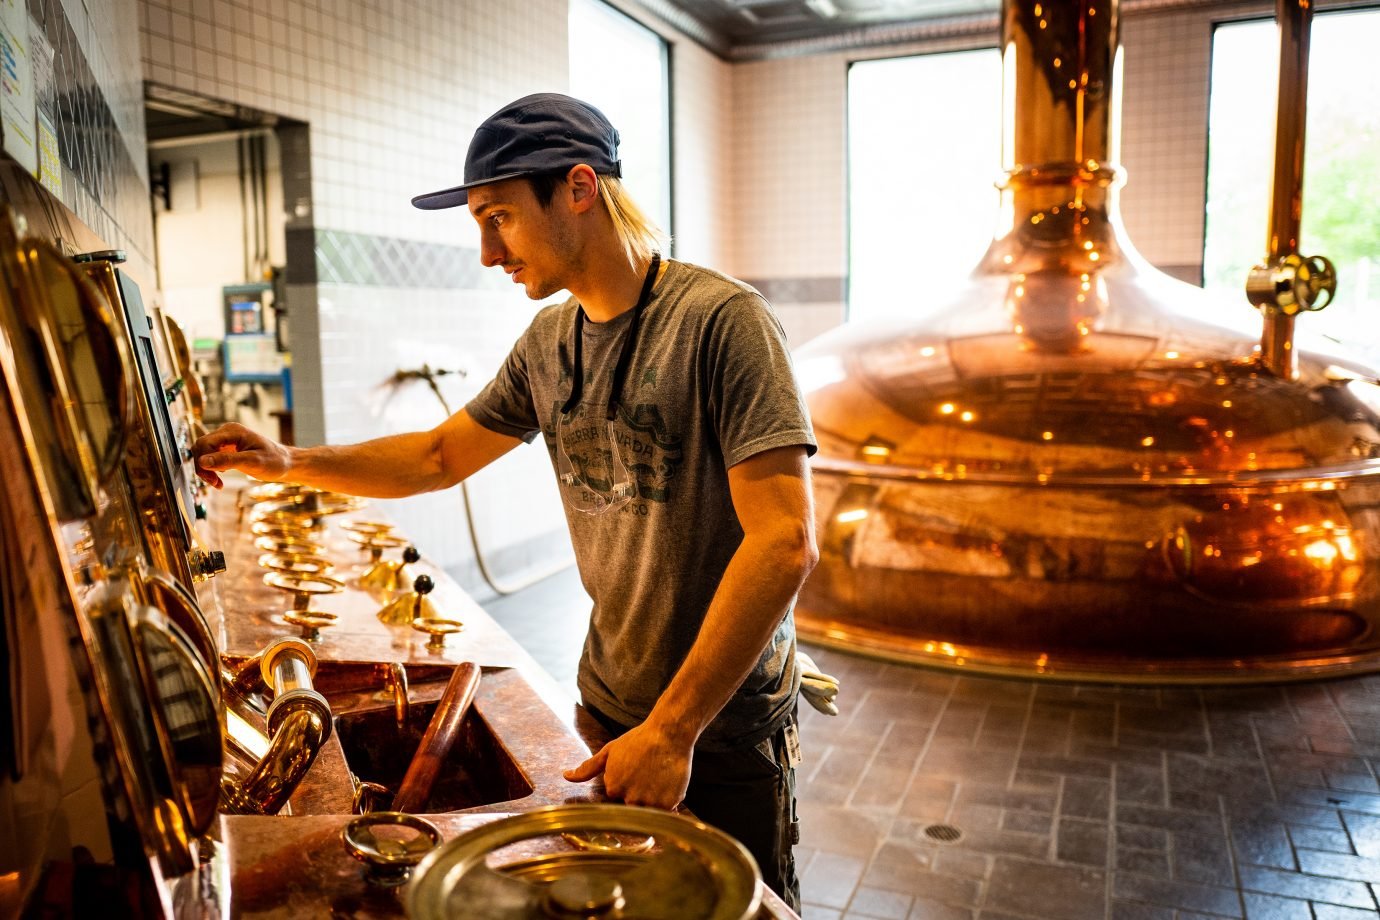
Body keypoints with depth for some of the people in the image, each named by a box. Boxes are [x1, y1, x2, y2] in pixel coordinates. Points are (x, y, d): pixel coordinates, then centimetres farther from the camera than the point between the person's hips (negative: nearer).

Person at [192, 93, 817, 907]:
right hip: (609, 706, 6)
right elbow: (439, 456, 13)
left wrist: (675, 727, -26)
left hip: (725, 724, -6)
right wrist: (288, 462, 0)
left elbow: (786, 542, -27)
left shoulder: (722, 320, -21)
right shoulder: (548, 342, 2)